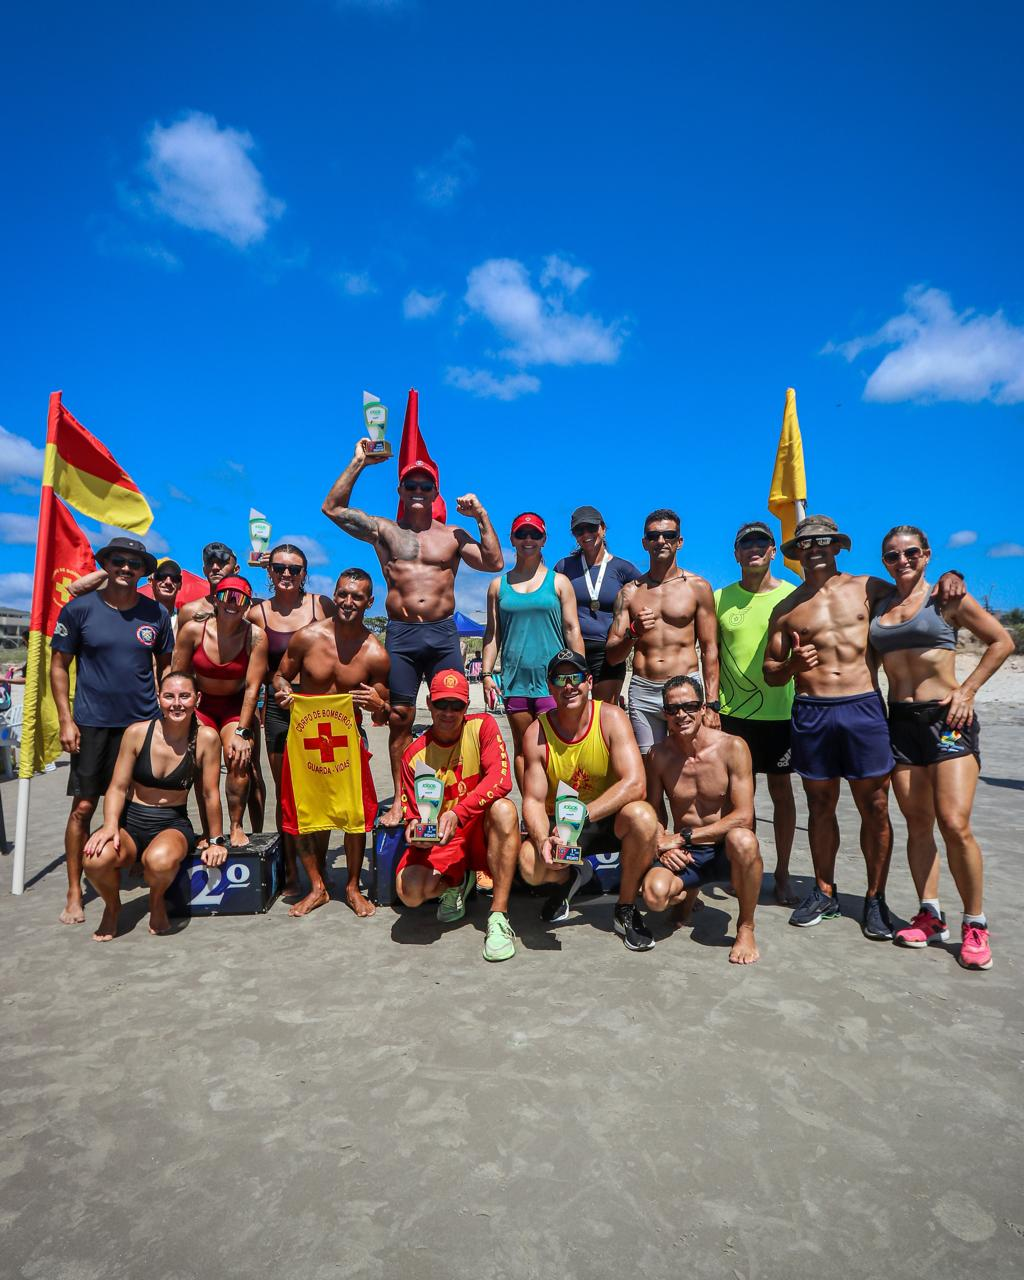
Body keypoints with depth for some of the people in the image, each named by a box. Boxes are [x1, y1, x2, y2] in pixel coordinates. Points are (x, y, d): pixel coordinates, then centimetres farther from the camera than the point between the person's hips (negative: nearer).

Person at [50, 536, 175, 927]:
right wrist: (66, 720, -5)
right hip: (93, 723, -1)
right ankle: (74, 893, 16)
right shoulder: (79, 609, -3)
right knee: (84, 806, 1)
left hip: (144, 722, 2)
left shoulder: (156, 613, 3)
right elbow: (59, 665, 1)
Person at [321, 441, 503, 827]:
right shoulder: (384, 530, 11)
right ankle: (400, 801, 12)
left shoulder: (453, 535, 13)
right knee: (400, 718, 2)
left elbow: (494, 563, 5)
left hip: (443, 634, 1)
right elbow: (332, 508, 6)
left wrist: (482, 517, 1)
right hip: (400, 635, 0)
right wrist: (359, 463, 4)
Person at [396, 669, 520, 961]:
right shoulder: (415, 754, -4)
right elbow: (412, 812, 2)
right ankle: (457, 882, 11)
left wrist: (458, 813, -33)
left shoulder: (482, 726, -8)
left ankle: (498, 917, -28)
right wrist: (415, 827, -23)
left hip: (480, 829, -1)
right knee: (409, 891, -27)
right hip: (439, 839, 2)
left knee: (504, 809, -36)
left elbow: (501, 779, -22)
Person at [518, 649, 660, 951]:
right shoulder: (537, 733, -11)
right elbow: (533, 801, -11)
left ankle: (626, 910, -7)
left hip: (610, 821, 0)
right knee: (530, 865, -28)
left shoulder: (611, 718, -15)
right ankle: (568, 878, 13)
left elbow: (635, 784, -25)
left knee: (642, 816, -33)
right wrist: (543, 840, -33)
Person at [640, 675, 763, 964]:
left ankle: (746, 927, -9)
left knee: (743, 839, -37)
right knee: (654, 894, -28)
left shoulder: (732, 747, -13)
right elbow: (654, 810, 7)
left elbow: (744, 816, -18)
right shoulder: (658, 756, -5)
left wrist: (683, 836, -19)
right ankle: (688, 892, 14)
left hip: (726, 851, -2)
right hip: (684, 855, 2)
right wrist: (663, 845, -14)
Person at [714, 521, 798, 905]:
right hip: (734, 712, 1)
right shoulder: (720, 598, 4)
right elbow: (712, 657, 7)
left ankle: (782, 873, 22)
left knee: (782, 791, 7)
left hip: (782, 712, -1)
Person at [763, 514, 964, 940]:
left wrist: (949, 577, 1)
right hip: (811, 714, 1)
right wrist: (793, 665, -13)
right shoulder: (786, 608, 9)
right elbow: (770, 672, 9)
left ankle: (875, 898, 18)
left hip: (864, 709, 0)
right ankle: (824, 893, 23)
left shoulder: (868, 587, 9)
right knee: (820, 806, 9)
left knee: (875, 808, 3)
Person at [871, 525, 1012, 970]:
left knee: (954, 824, -10)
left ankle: (975, 924, 8)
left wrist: (967, 689, -5)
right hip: (901, 721, 4)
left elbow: (1001, 641, 3)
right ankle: (930, 916, 18)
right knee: (918, 824, 7)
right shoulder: (878, 603, 10)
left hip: (948, 719, -4)